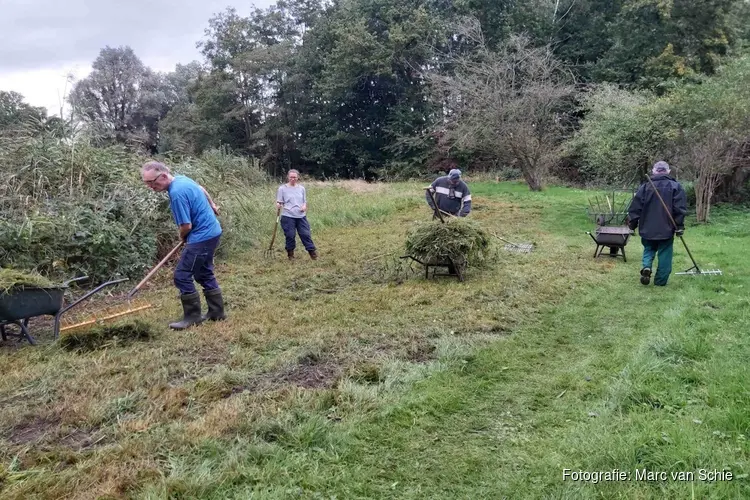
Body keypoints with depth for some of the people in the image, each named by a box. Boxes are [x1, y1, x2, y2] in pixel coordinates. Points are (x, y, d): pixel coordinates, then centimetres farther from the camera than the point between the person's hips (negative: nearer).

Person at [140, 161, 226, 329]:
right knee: (204, 274, 17)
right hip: (211, 232, 10)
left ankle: (192, 316, 3)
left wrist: (182, 237, 1)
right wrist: (212, 205, 43)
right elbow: (202, 189, 26)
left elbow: (186, 226, -22)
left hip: (202, 236, -10)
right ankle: (217, 312, 24)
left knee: (182, 276, -6)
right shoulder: (181, 178, 5)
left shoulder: (176, 193, -25)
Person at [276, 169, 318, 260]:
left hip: (301, 216, 3)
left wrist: (304, 206, -4)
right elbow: (279, 202, 0)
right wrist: (278, 205, -24)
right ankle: (290, 254, 17)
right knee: (290, 236, 0)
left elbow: (305, 201, 18)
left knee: (305, 234, 0)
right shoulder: (282, 188, 0)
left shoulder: (301, 188, 11)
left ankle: (312, 252, 9)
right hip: (288, 216, -3)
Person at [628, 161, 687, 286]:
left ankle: (646, 267, -7)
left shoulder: (645, 186, -1)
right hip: (666, 229, -1)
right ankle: (660, 280, 11)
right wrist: (680, 226, -4)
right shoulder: (675, 186, -4)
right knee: (664, 254, 9)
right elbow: (680, 209, -9)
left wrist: (632, 223, 8)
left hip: (647, 228, 1)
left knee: (648, 249, 20)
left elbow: (635, 207, -1)